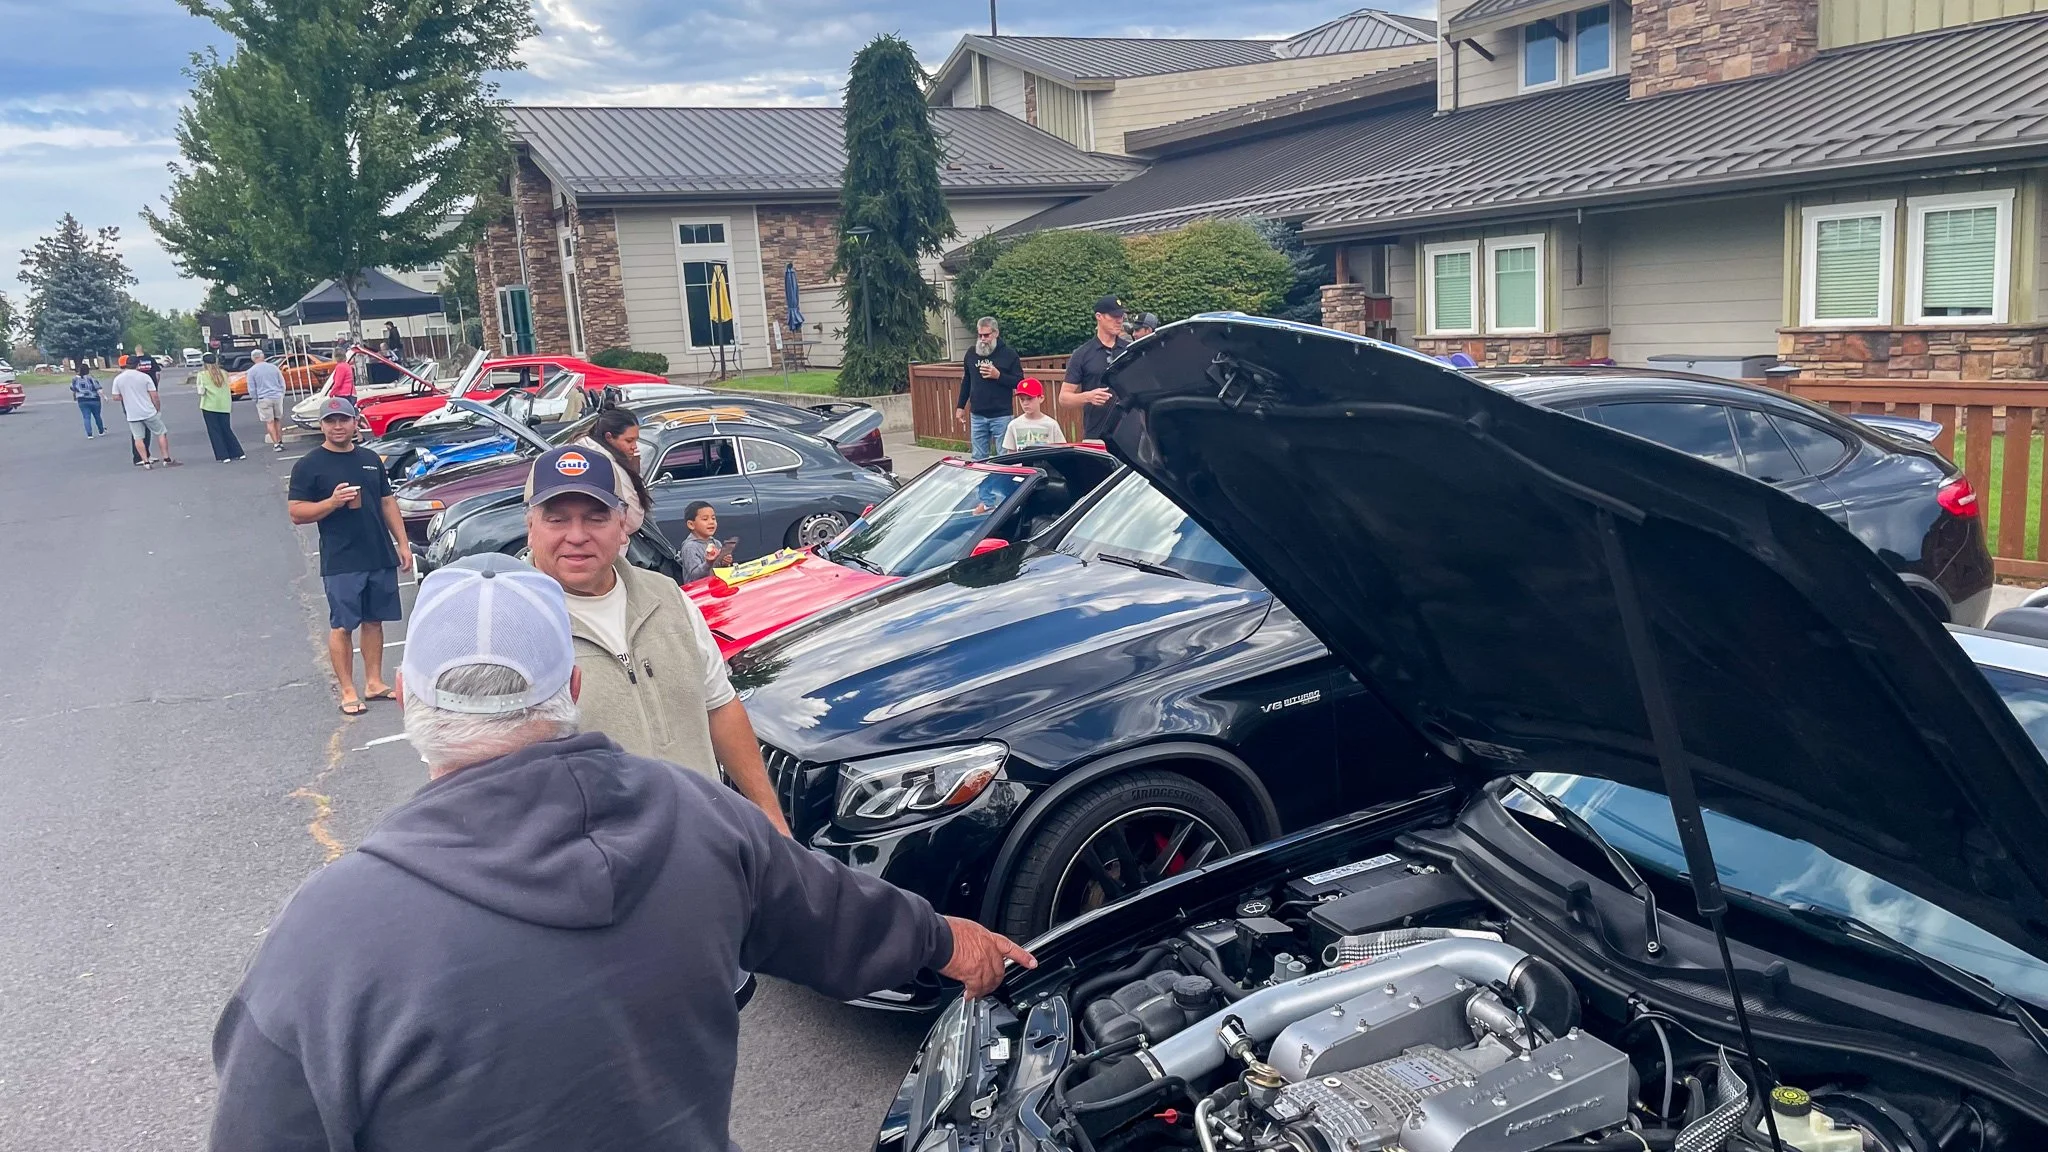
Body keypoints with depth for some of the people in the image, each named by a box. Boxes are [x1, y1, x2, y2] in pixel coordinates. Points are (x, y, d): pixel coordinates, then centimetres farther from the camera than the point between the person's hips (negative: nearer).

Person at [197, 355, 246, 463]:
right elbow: (228, 390, 8)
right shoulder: (223, 373, 6)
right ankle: (238, 454, 7)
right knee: (226, 430, 13)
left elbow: (201, 392, -8)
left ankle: (223, 456, -1)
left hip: (210, 406, -4)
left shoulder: (202, 375, -6)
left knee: (214, 431, 3)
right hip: (224, 405, 4)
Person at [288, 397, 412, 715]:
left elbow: (387, 502, 16)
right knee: (342, 626, -1)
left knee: (373, 620, 10)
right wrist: (332, 502, -22)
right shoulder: (308, 466, -4)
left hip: (381, 557, 5)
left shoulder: (370, 459, 12)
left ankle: (374, 683, 19)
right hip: (341, 562, -5)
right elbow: (297, 513, -7)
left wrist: (402, 543, 9)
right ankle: (348, 692, 6)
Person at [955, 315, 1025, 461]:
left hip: (1001, 416, -4)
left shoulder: (1008, 354, -4)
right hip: (977, 415, 4)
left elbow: (1020, 382, -5)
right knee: (978, 458, 8)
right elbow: (966, 381, 19)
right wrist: (960, 406, 17)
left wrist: (998, 375, -19)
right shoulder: (971, 353, 9)